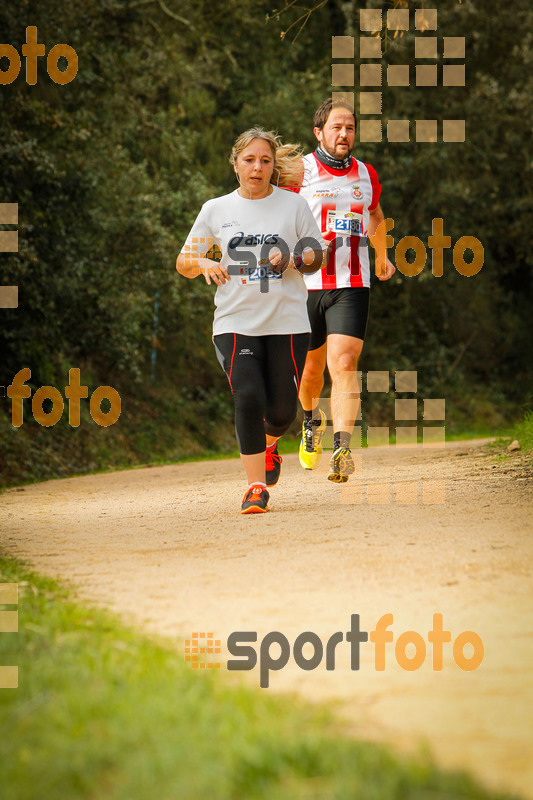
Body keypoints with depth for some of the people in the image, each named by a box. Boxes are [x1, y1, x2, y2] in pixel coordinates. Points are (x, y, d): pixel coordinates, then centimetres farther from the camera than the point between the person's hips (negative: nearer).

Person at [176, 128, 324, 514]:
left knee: (283, 407, 3)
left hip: (288, 321, 0)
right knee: (248, 398, -17)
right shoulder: (216, 210, 7)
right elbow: (183, 262, 10)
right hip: (235, 321, 0)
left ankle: (269, 445, 40)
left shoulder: (294, 205, 5)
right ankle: (256, 487, -10)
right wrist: (204, 264, -13)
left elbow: (318, 256, 8)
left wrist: (294, 259, -14)